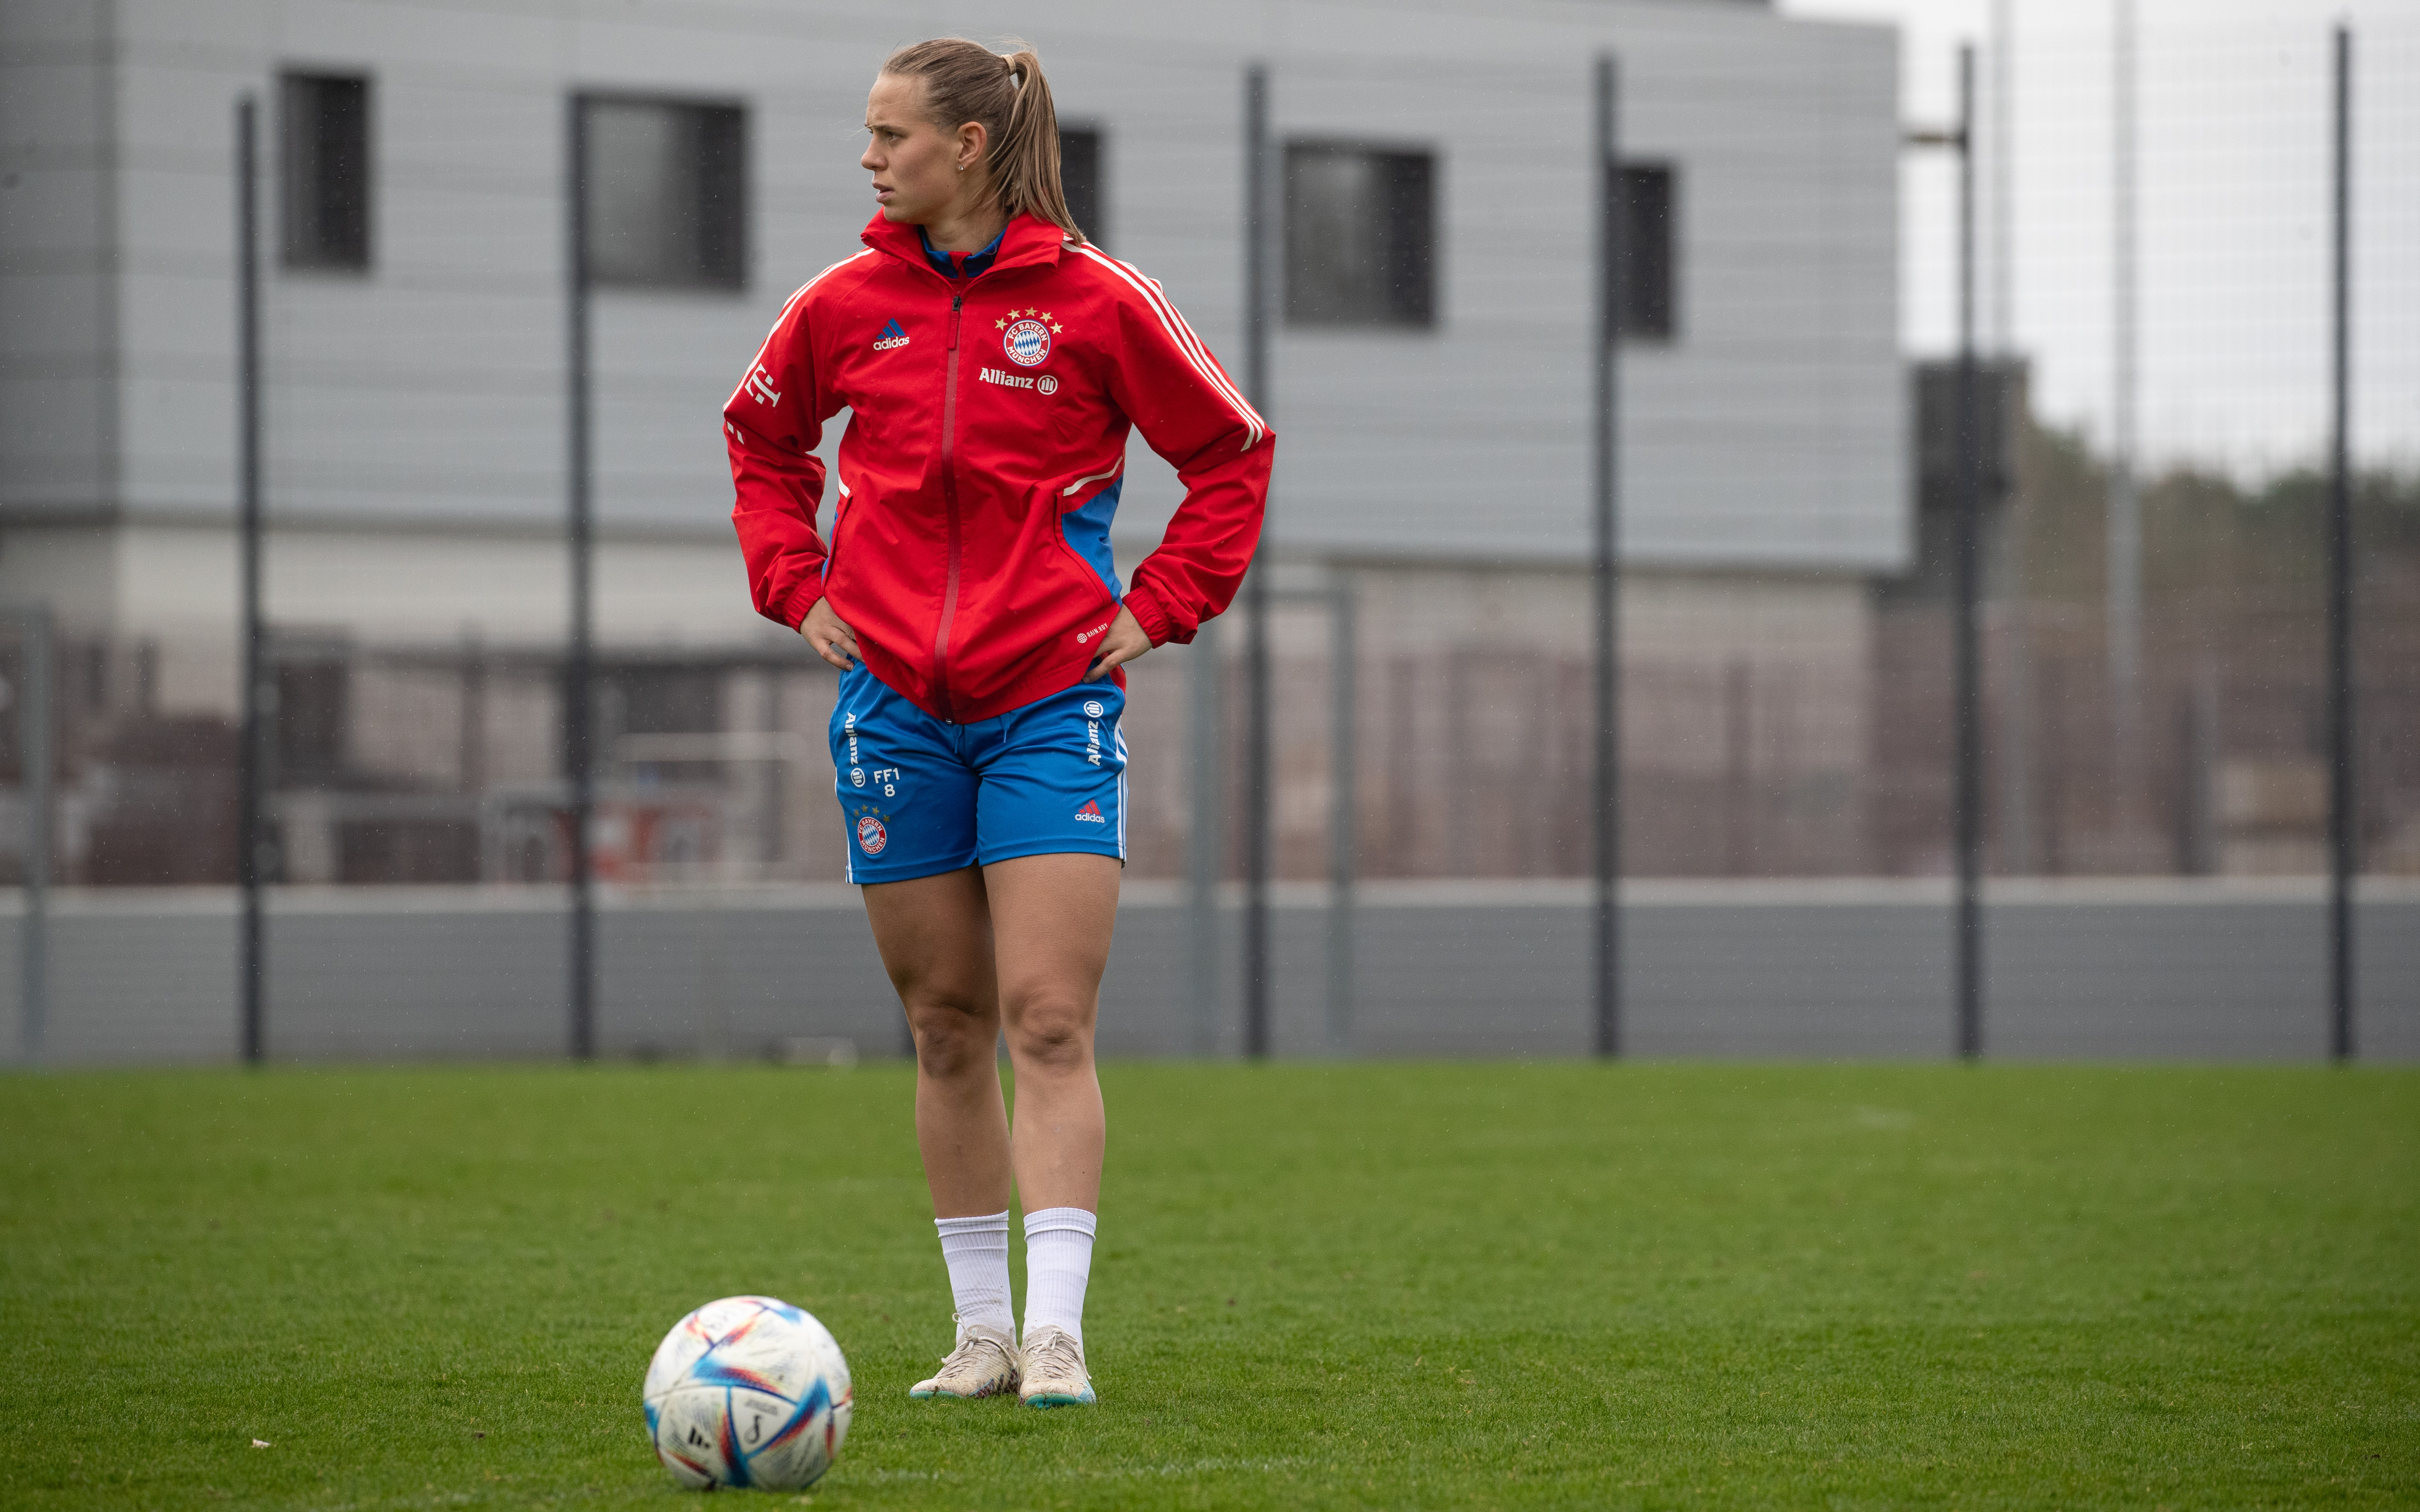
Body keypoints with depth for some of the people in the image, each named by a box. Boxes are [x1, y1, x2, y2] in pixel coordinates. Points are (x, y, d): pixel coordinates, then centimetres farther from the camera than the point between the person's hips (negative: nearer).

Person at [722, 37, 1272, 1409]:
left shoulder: (1096, 303, -5)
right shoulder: (847, 306, 4)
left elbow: (1234, 451, 6)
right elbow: (761, 437, 23)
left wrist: (1159, 611, -1)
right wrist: (797, 584, 10)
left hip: (1053, 703, -3)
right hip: (897, 708, 3)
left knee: (1048, 1022, -12)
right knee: (947, 1028, 7)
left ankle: (1057, 1333, -15)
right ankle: (983, 1330, 15)